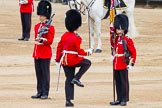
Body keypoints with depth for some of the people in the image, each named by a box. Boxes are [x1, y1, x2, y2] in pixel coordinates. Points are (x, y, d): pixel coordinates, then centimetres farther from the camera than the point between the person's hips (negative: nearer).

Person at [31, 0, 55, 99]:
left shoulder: (50, 27, -7)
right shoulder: (37, 26, 13)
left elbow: (50, 41, -10)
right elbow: (36, 38, 15)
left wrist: (42, 40, -24)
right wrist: (37, 40, -7)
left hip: (45, 54, -6)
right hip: (37, 53, 6)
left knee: (45, 73, -2)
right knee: (38, 73, 9)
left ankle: (45, 93, 2)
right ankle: (39, 92, 14)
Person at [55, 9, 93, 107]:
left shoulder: (64, 35, 7)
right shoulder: (77, 38, -15)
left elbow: (59, 48, 11)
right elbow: (80, 52, -14)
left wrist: (58, 60, 18)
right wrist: (88, 52, 4)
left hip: (65, 60, 7)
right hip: (73, 59, -7)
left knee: (69, 80, 10)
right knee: (88, 63, 14)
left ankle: (68, 100, 7)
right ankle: (76, 78, 3)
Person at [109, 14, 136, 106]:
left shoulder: (128, 40, -8)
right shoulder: (115, 39, 10)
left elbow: (133, 52, -8)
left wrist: (132, 63, -13)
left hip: (124, 65, -6)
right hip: (116, 65, 6)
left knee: (124, 82, -1)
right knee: (117, 82, 9)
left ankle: (124, 99, 3)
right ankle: (119, 99, 15)